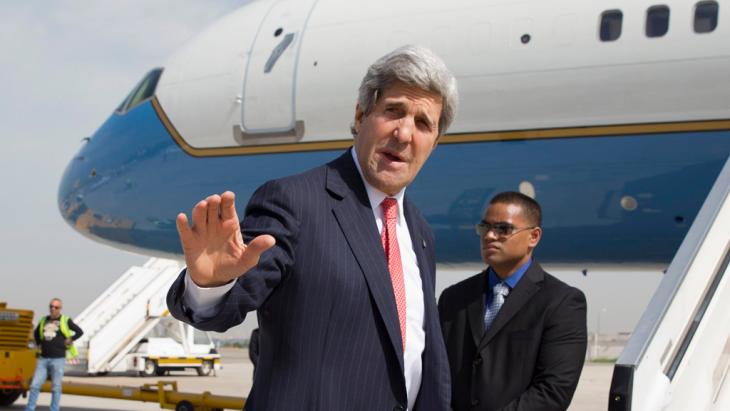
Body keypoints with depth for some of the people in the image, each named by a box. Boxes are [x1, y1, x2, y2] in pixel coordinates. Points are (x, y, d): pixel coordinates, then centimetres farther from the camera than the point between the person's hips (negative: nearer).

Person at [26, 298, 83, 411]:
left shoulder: (65, 321, -2)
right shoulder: (44, 320, 12)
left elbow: (80, 332, -3)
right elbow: (36, 333, 29)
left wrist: (69, 341, -5)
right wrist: (39, 344, 17)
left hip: (58, 359, -4)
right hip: (43, 359, 4)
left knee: (56, 388, 1)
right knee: (35, 385, 0)